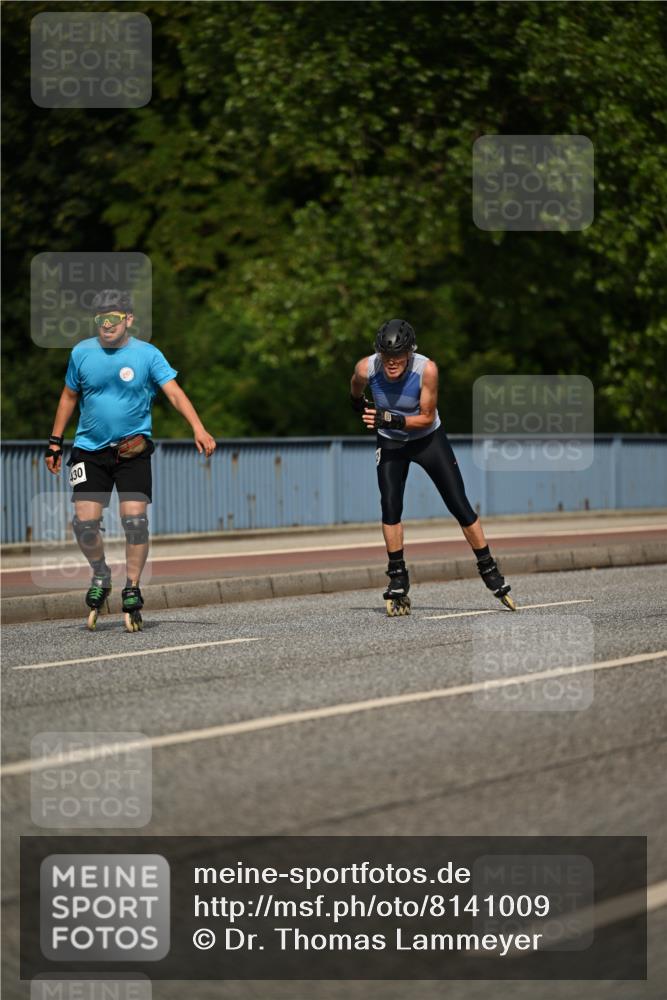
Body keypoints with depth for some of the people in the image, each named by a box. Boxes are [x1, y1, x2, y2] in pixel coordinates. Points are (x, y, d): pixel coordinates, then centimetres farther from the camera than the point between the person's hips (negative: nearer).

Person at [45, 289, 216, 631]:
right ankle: (100, 575, 19)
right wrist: (54, 442, 15)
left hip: (132, 449, -2)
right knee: (85, 521, -8)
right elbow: (69, 397, 15)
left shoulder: (148, 355, -5)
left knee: (135, 519, -12)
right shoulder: (81, 353, 2)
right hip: (90, 449, 2)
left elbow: (174, 392, -14)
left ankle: (132, 589, 3)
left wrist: (198, 429, -29)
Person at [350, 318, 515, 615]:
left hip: (428, 438, -1)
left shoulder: (426, 369, -31)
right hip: (390, 443, 1)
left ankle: (489, 570, 10)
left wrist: (391, 419, -36)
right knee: (390, 506, -15)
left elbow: (427, 417, -23)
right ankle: (398, 579, -4)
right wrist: (361, 408, 20)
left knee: (460, 507, -3)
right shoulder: (366, 368, -24)